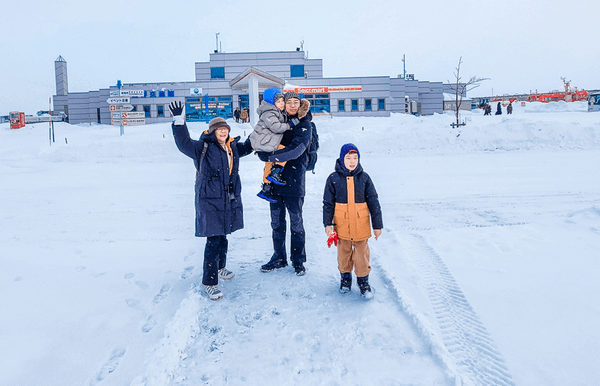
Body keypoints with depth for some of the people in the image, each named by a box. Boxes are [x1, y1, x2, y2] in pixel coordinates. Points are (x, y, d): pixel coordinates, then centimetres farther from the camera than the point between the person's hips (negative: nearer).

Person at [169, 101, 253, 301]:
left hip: (230, 200, 7)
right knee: (213, 241, -8)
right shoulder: (203, 147, -9)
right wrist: (179, 122, -31)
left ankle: (220, 268, 42)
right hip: (210, 201, -7)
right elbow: (184, 143, -23)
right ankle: (209, 282, 2)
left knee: (223, 236, 21)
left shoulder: (232, 147, 11)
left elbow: (246, 147, 31)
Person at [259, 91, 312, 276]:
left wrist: (271, 156, -21)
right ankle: (279, 258, 25)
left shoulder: (304, 125, -3)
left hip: (294, 179, -4)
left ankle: (299, 261, 17)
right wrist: (264, 154, -16)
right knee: (276, 222, 11)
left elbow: (296, 150, -19)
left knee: (296, 222, 3)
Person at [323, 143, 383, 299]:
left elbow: (374, 202, 2)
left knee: (362, 252, 6)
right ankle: (345, 277, 32)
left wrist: (377, 225, 1)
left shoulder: (364, 178, -2)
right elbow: (328, 203, 1)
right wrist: (328, 223, -4)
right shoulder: (333, 178, -4)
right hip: (342, 224, 0)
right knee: (344, 252, 13)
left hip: (361, 225, 0)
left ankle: (363, 279, 23)